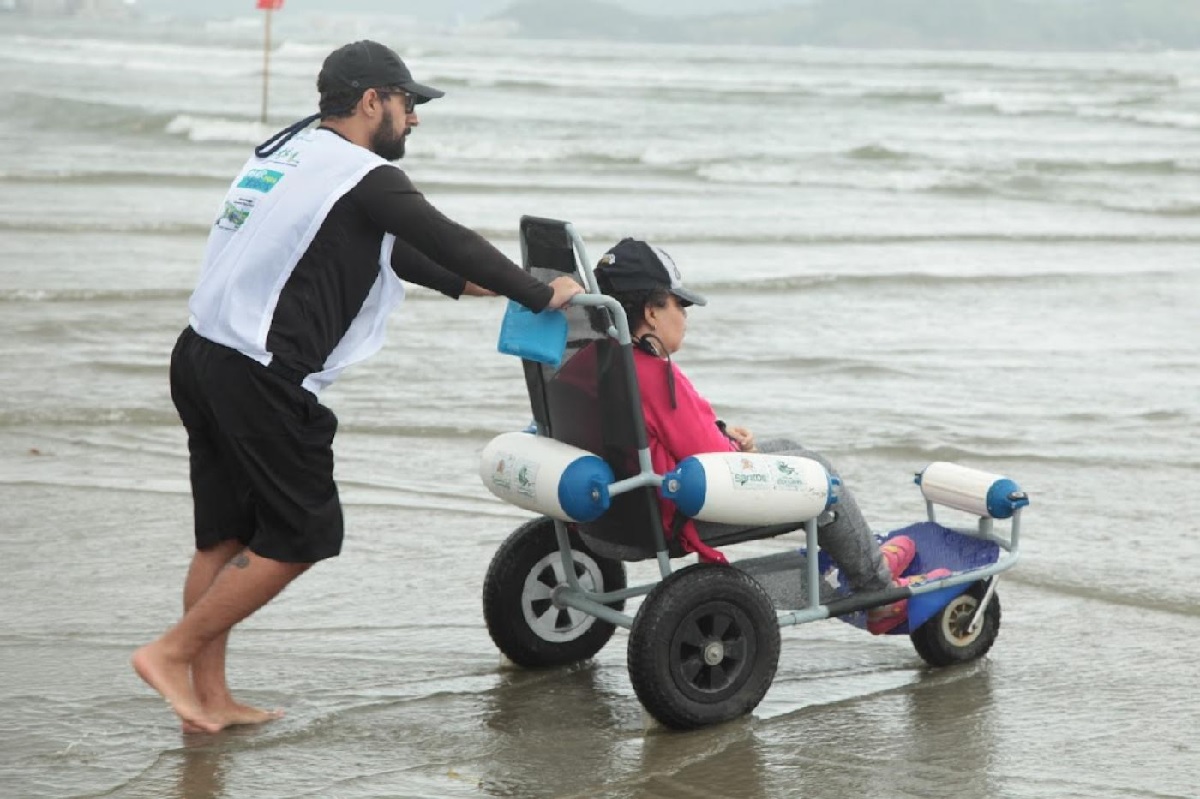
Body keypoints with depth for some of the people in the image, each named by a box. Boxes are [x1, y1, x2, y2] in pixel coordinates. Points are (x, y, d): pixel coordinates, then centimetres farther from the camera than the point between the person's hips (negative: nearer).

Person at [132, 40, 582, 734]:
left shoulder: (289, 151, 19)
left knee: (226, 534, 15)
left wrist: (464, 282, 31)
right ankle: (171, 653, 3)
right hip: (262, 383, -9)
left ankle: (209, 699, 20)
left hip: (202, 359, 9)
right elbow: (449, 240, -5)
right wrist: (541, 294, 8)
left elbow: (390, 248, 27)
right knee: (302, 537, 2)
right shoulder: (365, 177, -9)